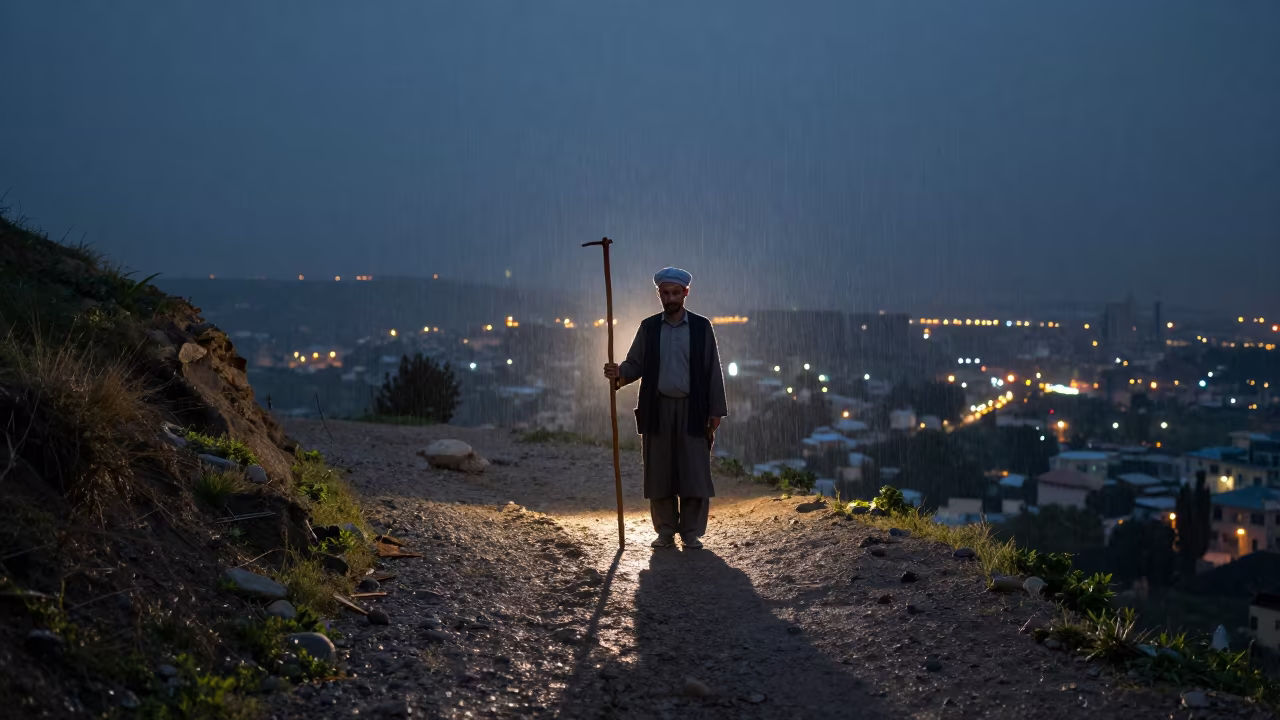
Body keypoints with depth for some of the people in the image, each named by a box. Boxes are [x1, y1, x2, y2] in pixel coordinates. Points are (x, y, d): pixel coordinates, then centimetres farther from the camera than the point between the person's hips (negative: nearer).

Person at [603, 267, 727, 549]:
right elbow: (635, 364, 6)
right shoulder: (648, 327, 8)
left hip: (692, 411, -1)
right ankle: (665, 531, 15)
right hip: (657, 410, 2)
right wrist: (619, 374, -17)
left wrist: (716, 411, -2)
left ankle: (692, 533, 10)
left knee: (694, 474, -1)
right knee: (659, 474, 4)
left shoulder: (701, 327, 3)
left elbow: (713, 372, 2)